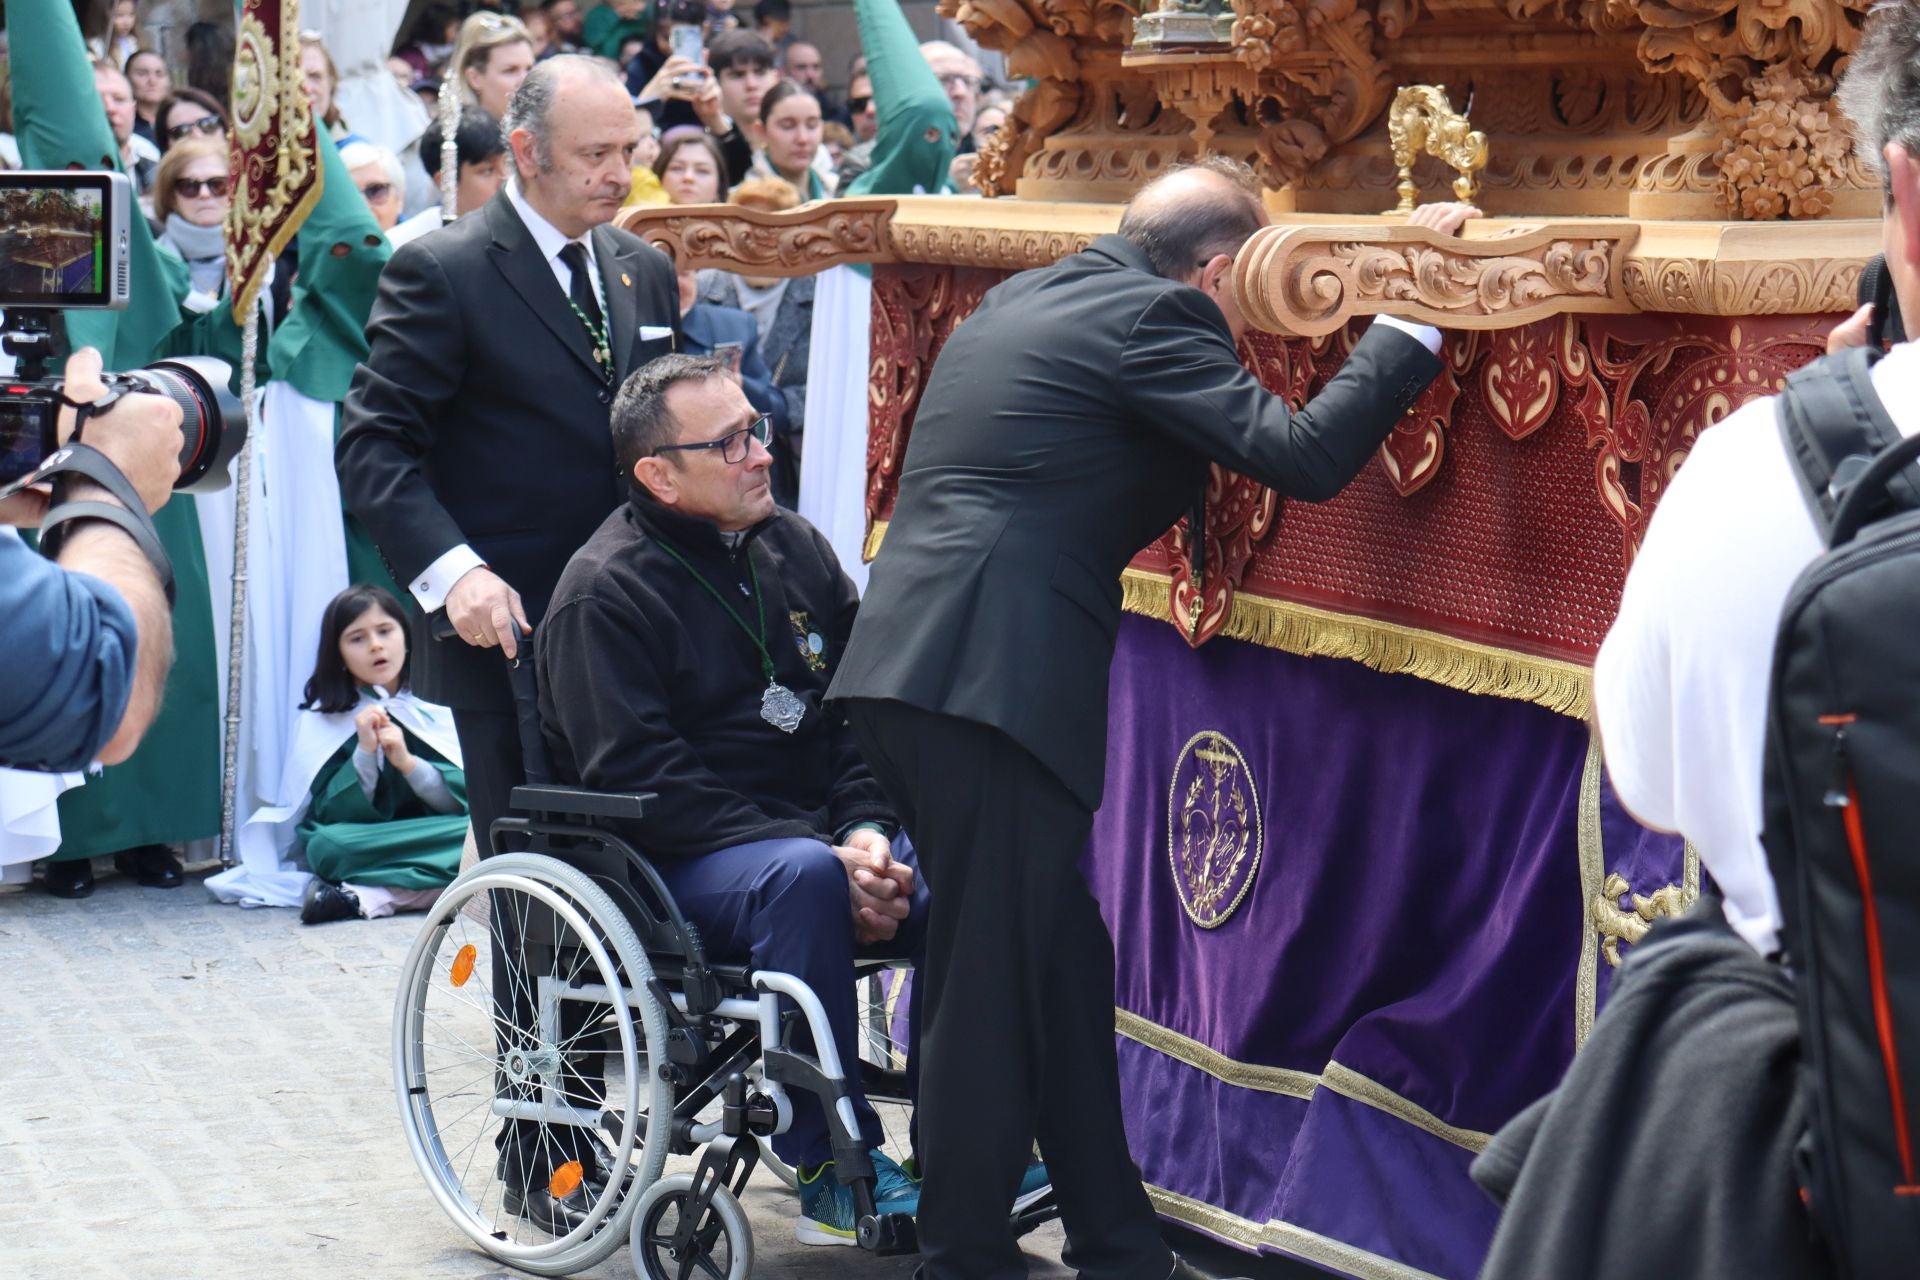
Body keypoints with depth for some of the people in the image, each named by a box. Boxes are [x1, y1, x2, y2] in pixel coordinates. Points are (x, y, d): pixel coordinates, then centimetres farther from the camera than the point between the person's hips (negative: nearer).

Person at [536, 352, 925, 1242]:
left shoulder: (794, 550, 14)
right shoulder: (604, 591, -6)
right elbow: (641, 779, -15)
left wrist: (865, 833, -8)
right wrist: (823, 851, -21)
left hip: (822, 833, 6)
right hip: (672, 867, -6)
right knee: (801, 877, -38)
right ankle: (833, 1172, -30)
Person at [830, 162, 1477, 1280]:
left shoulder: (1027, 299, 21)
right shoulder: (1151, 320, -6)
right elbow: (1305, 456, -15)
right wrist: (1414, 321, -6)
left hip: (904, 670, 9)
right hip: (997, 678, -9)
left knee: (1061, 960, 15)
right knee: (996, 983, -1)